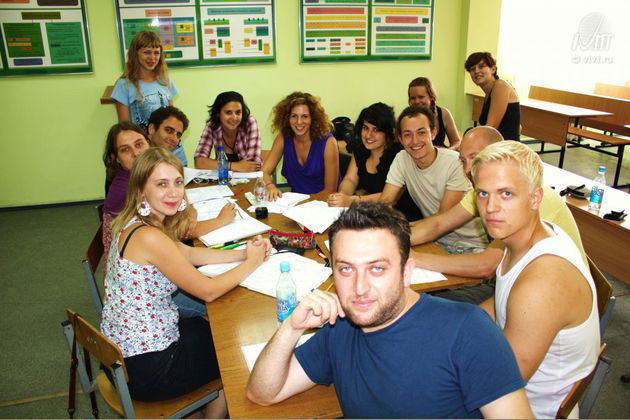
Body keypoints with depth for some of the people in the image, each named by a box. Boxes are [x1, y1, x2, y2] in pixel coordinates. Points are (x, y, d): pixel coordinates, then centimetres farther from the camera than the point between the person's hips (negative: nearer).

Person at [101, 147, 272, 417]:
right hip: (144, 369, -8)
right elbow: (208, 291, -21)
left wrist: (244, 253, -1)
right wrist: (251, 262, -8)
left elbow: (190, 254, 10)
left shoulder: (133, 225, 1)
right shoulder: (149, 237, -28)